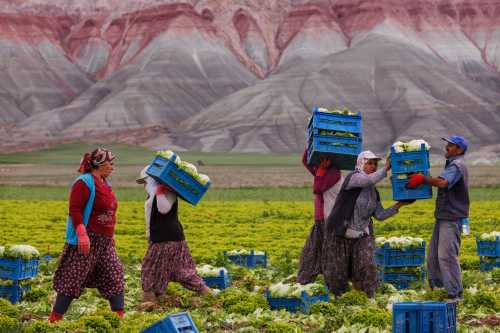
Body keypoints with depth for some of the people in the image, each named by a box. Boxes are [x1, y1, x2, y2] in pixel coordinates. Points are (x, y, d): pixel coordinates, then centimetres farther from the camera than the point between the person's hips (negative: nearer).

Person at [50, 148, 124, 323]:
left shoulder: (104, 184, 15)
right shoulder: (84, 183, -13)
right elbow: (75, 210, -19)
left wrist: (110, 236, 25)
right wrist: (82, 235, -28)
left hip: (105, 242, 9)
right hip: (87, 241, -9)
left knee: (115, 276, 8)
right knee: (73, 279, -5)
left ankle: (120, 316, 15)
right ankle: (55, 319, 1)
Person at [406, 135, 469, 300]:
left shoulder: (457, 165, -15)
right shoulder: (452, 164, 20)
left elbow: (442, 182, -32)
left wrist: (422, 178, -25)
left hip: (451, 218, -11)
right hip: (444, 216, 11)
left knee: (446, 255, -11)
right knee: (434, 253, 15)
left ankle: (455, 293, -7)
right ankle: (436, 286, 25)